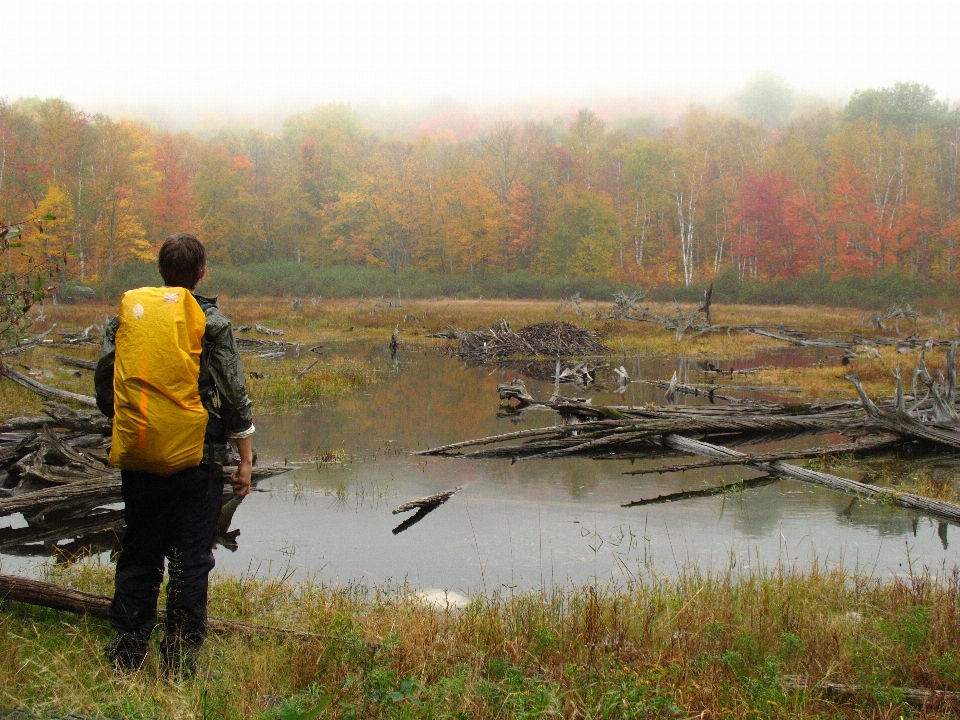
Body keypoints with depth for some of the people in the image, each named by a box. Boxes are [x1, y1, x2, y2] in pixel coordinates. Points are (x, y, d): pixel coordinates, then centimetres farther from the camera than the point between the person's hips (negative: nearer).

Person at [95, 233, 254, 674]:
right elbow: (234, 397, -5)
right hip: (198, 460, -3)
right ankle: (180, 660, 6)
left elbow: (104, 385, 8)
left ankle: (126, 654, 16)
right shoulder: (212, 323, -5)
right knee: (190, 561, 4)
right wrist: (245, 460, 2)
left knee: (138, 556, 13)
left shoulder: (126, 317, 4)